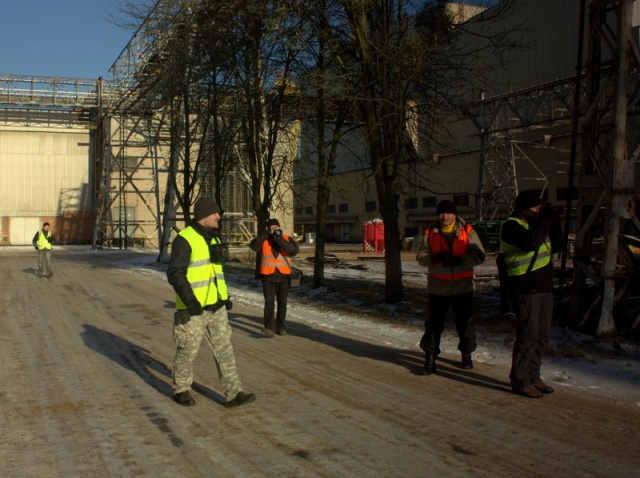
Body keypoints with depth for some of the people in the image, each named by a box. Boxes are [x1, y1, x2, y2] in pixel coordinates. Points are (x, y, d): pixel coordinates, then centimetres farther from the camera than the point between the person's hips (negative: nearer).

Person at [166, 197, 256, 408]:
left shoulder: (212, 238, 11)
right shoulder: (184, 239, -16)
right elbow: (175, 273, -22)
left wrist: (225, 296, 20)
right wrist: (189, 299, -32)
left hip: (215, 306, 7)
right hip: (193, 308, -7)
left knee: (224, 349, 4)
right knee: (188, 350, 7)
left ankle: (233, 393, 6)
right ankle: (181, 390, 27)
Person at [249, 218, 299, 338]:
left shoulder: (287, 239, 1)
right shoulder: (263, 240, 2)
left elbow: (294, 250, -18)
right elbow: (253, 246, -18)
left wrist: (279, 239, -24)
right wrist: (266, 234, -24)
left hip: (283, 276, 1)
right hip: (268, 276, -1)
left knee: (282, 302, 10)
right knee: (269, 302, -11)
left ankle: (280, 326, 23)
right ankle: (269, 328, -16)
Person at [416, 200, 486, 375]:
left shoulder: (467, 232, -2)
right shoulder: (430, 233, 3)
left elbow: (478, 255, -10)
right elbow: (421, 256, 0)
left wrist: (458, 260, -24)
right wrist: (434, 258, -20)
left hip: (462, 286, -1)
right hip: (437, 287, 1)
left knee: (465, 322, 11)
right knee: (434, 323, 3)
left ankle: (466, 355, 31)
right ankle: (430, 360, 10)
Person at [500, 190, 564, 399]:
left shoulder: (536, 224, 17)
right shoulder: (511, 225, -9)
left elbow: (557, 246, 15)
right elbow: (531, 242, -27)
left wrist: (553, 222, 2)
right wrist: (545, 219, -18)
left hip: (544, 288, 9)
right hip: (525, 290, -9)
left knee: (541, 336, 12)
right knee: (527, 336, -7)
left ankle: (533, 377, 23)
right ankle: (520, 380, 3)